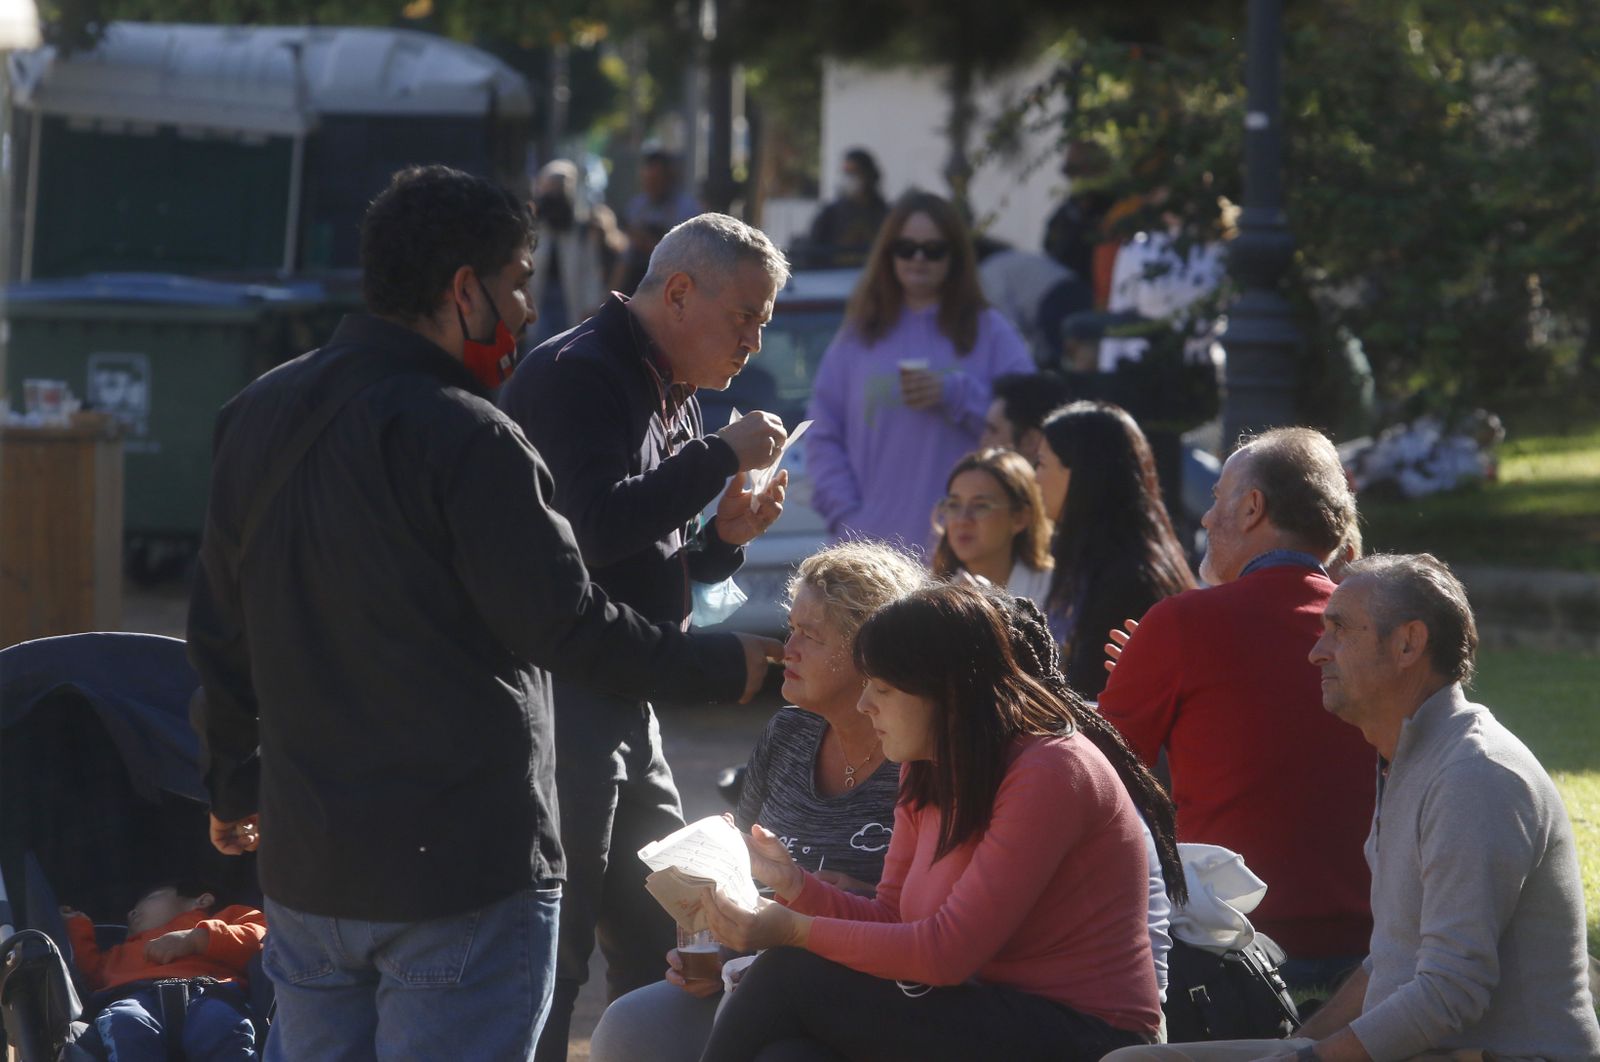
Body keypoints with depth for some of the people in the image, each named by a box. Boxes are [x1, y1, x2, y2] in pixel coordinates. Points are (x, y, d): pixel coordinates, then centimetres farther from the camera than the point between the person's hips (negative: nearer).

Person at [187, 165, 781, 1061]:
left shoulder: (259, 416, 8)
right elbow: (570, 624, -15)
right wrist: (724, 666, 0)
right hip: (462, 868, -7)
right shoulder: (465, 438, -17)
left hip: (304, 866, 7)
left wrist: (234, 785, 30)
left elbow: (220, 631, 17)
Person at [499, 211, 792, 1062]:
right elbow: (598, 527, -26)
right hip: (562, 700, -10)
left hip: (628, 704, 10)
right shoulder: (577, 376, -13)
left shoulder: (673, 396, 17)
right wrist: (721, 456, -17)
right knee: (552, 956, -7)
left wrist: (725, 537, 3)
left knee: (663, 954, 14)